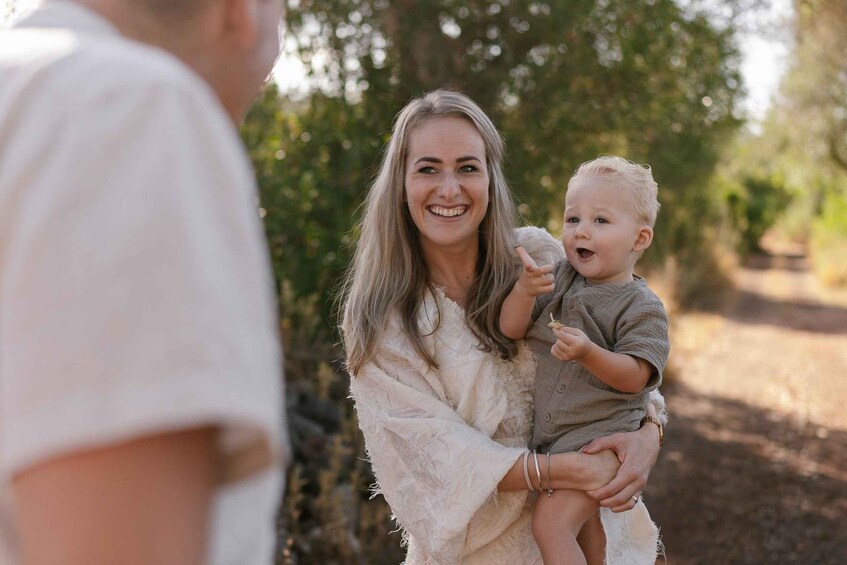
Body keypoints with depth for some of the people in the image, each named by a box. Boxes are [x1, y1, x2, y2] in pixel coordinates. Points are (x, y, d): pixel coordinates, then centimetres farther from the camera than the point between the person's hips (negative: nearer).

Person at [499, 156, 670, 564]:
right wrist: (524, 290, -22)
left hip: (600, 438, -6)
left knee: (551, 522, -19)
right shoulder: (559, 279, 4)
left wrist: (589, 353, -36)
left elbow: (633, 377, -19)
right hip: (550, 437, 7)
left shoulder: (642, 307, -11)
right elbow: (511, 329, -3)